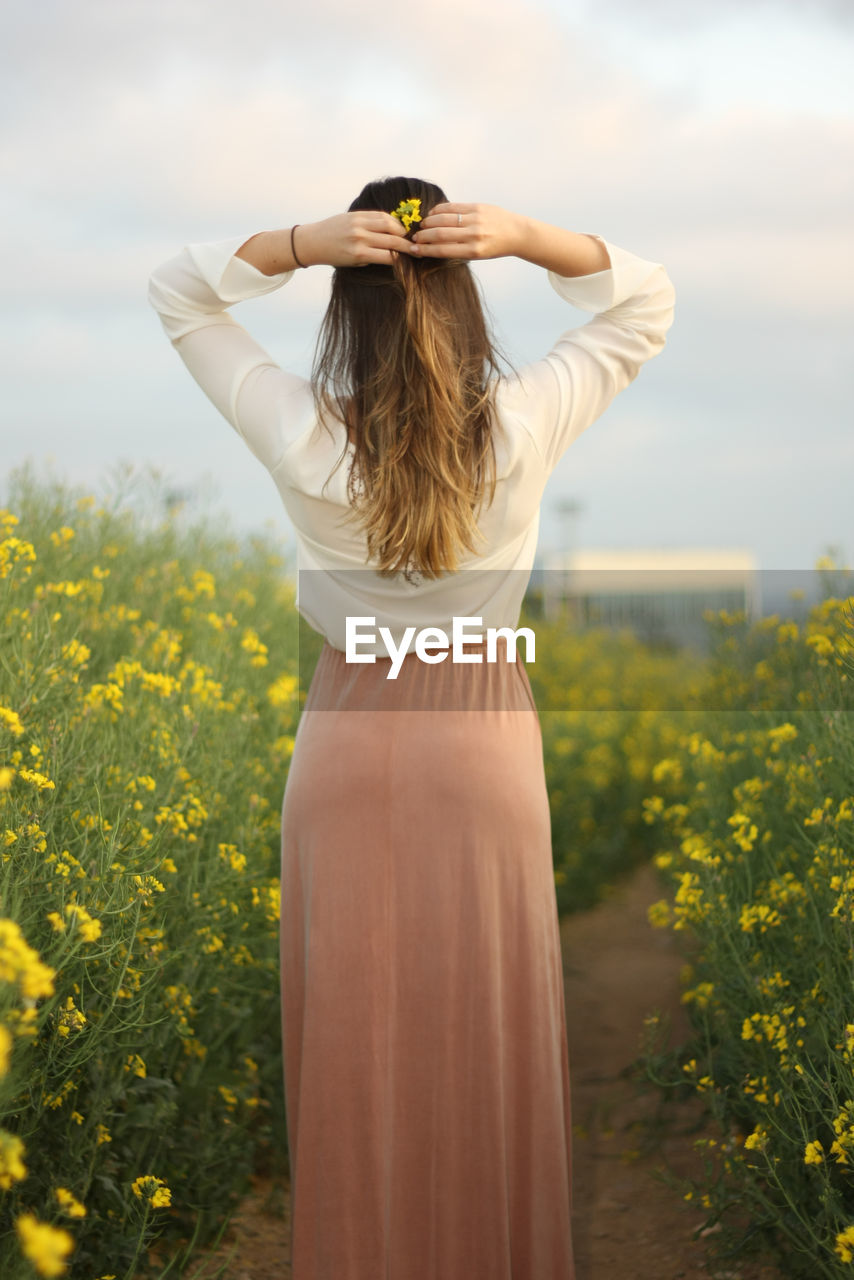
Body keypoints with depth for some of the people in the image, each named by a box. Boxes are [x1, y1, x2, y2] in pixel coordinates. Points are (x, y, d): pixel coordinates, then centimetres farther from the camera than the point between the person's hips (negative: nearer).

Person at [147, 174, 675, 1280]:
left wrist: (302, 240, -16)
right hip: (486, 745, 0)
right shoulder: (522, 430, -14)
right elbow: (646, 302, 0)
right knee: (488, 1031, 12)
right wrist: (524, 236, -15)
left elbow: (175, 292, -1)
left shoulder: (301, 439, -15)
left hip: (350, 745, 0)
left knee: (356, 1032, 11)